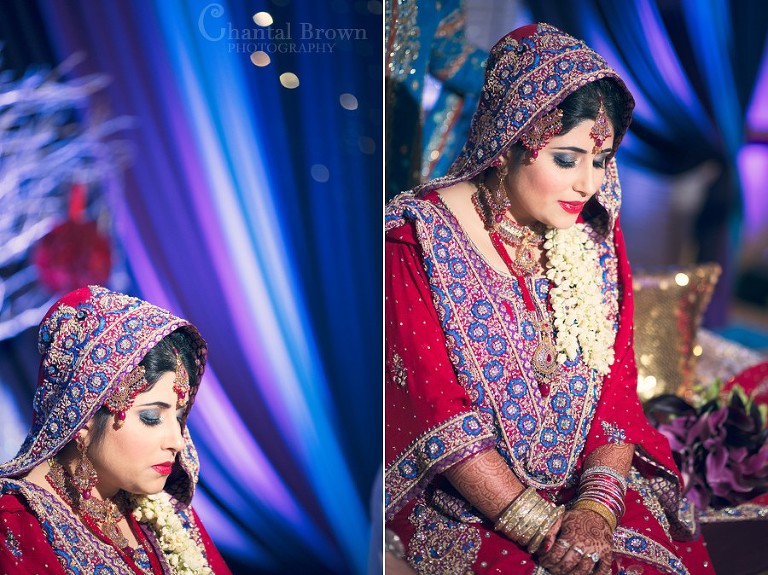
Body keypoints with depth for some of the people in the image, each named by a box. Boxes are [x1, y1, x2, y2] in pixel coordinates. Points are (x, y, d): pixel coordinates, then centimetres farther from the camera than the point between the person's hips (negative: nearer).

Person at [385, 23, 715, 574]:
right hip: (459, 497, -4)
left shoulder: (597, 233, 4)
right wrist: (542, 526, -17)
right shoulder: (419, 238, -12)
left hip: (593, 481, 4)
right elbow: (434, 409, -14)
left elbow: (617, 387, 2)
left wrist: (598, 504, -14)